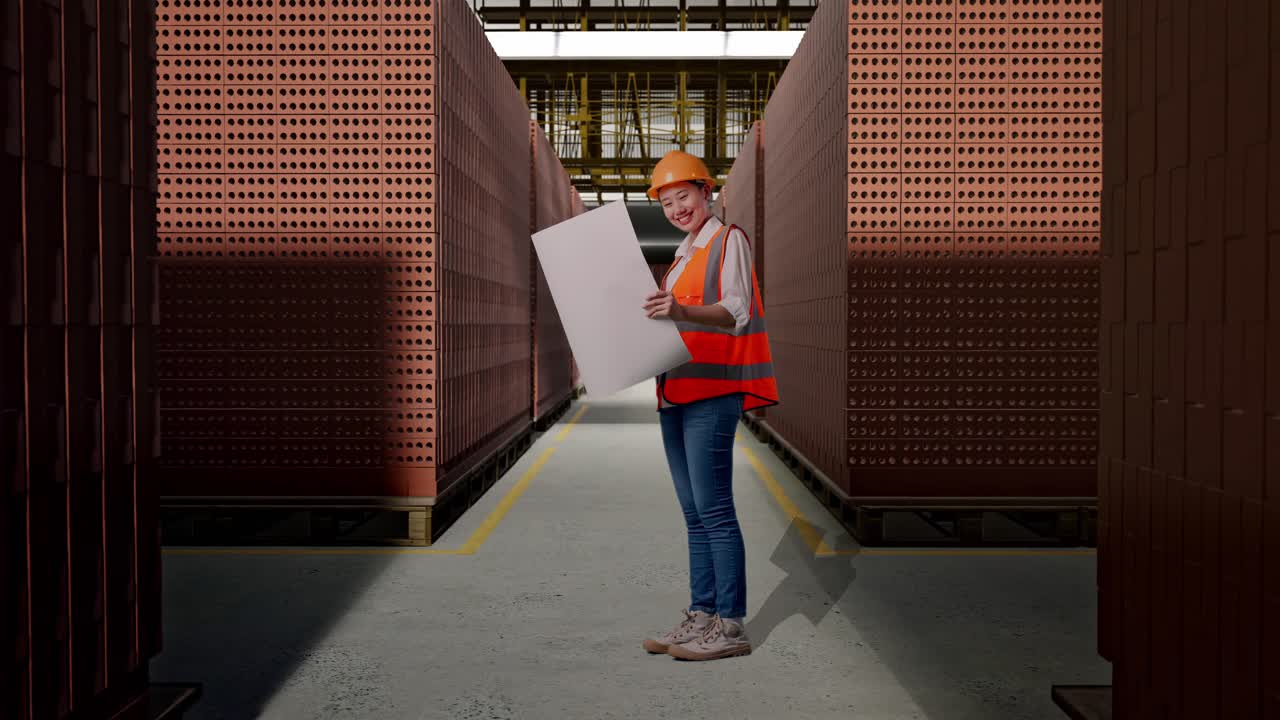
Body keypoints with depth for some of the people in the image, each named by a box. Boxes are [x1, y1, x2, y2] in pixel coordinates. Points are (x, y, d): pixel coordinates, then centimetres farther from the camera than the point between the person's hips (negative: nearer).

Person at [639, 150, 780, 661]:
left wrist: (682, 311, -34)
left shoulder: (729, 239, -2)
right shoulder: (684, 254, 22)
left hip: (712, 392, -8)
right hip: (676, 391, 8)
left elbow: (735, 312, -18)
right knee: (694, 513, 9)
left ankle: (731, 625, -5)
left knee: (713, 509, -10)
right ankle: (701, 615, 14)